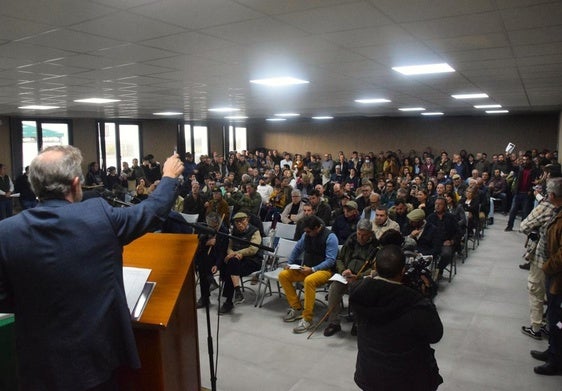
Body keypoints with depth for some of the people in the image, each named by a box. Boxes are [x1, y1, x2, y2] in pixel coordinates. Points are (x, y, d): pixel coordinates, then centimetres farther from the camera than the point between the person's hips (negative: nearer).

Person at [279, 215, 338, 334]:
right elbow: (297, 249, 21)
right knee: (283, 275, -8)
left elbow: (330, 261, -18)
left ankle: (307, 318, -26)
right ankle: (297, 308, -2)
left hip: (324, 270, -7)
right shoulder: (306, 235, 5)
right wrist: (289, 263, 8)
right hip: (306, 269, 7)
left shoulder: (330, 237, -14)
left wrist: (312, 269, -24)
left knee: (309, 280, -38)